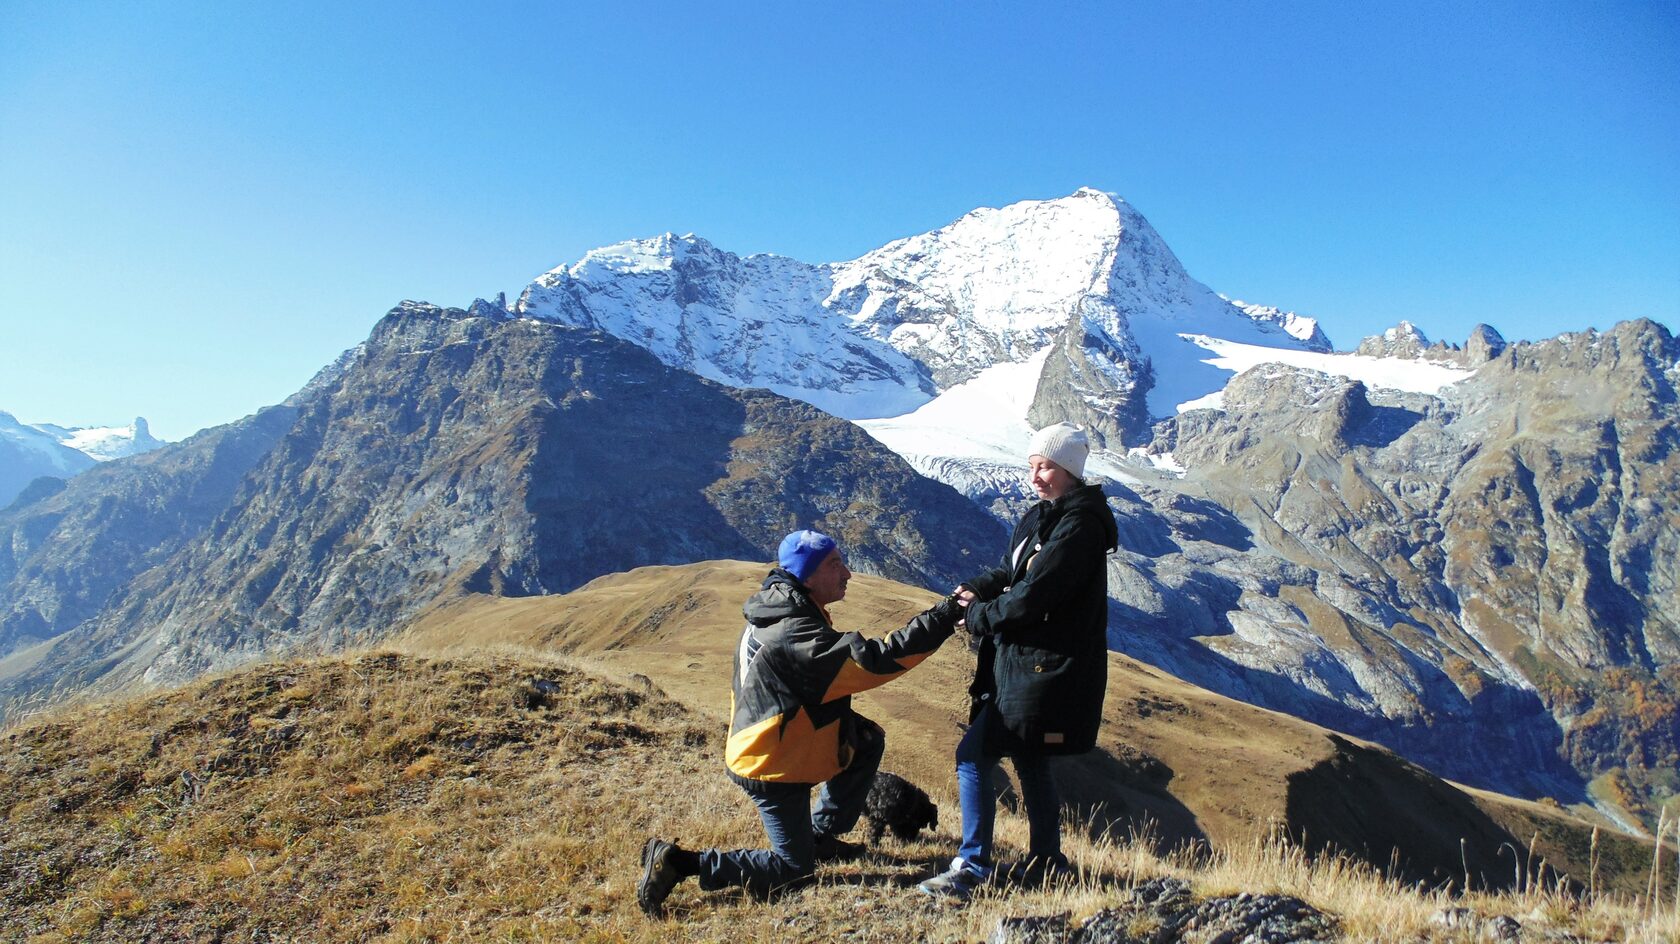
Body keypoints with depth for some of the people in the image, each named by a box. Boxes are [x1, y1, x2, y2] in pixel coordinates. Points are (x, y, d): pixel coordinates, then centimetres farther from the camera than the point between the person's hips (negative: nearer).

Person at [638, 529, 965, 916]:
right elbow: (874, 660, -35)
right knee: (794, 866, 3)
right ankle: (676, 862, 0)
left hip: (760, 746, 10)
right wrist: (944, 616, -34)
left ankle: (821, 836, 24)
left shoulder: (778, 613, 1)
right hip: (771, 767, -9)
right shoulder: (794, 632, -30)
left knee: (869, 740, 14)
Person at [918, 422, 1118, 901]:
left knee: (974, 755, -9)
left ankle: (973, 867, 0)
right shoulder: (1043, 516, 13)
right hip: (1025, 660, 10)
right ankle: (1046, 861, 31)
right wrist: (978, 589, -6)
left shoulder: (1080, 525, -17)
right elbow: (1013, 572, 16)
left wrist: (980, 618, -10)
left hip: (1045, 667, -10)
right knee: (1029, 760, 18)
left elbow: (1034, 594, -23)